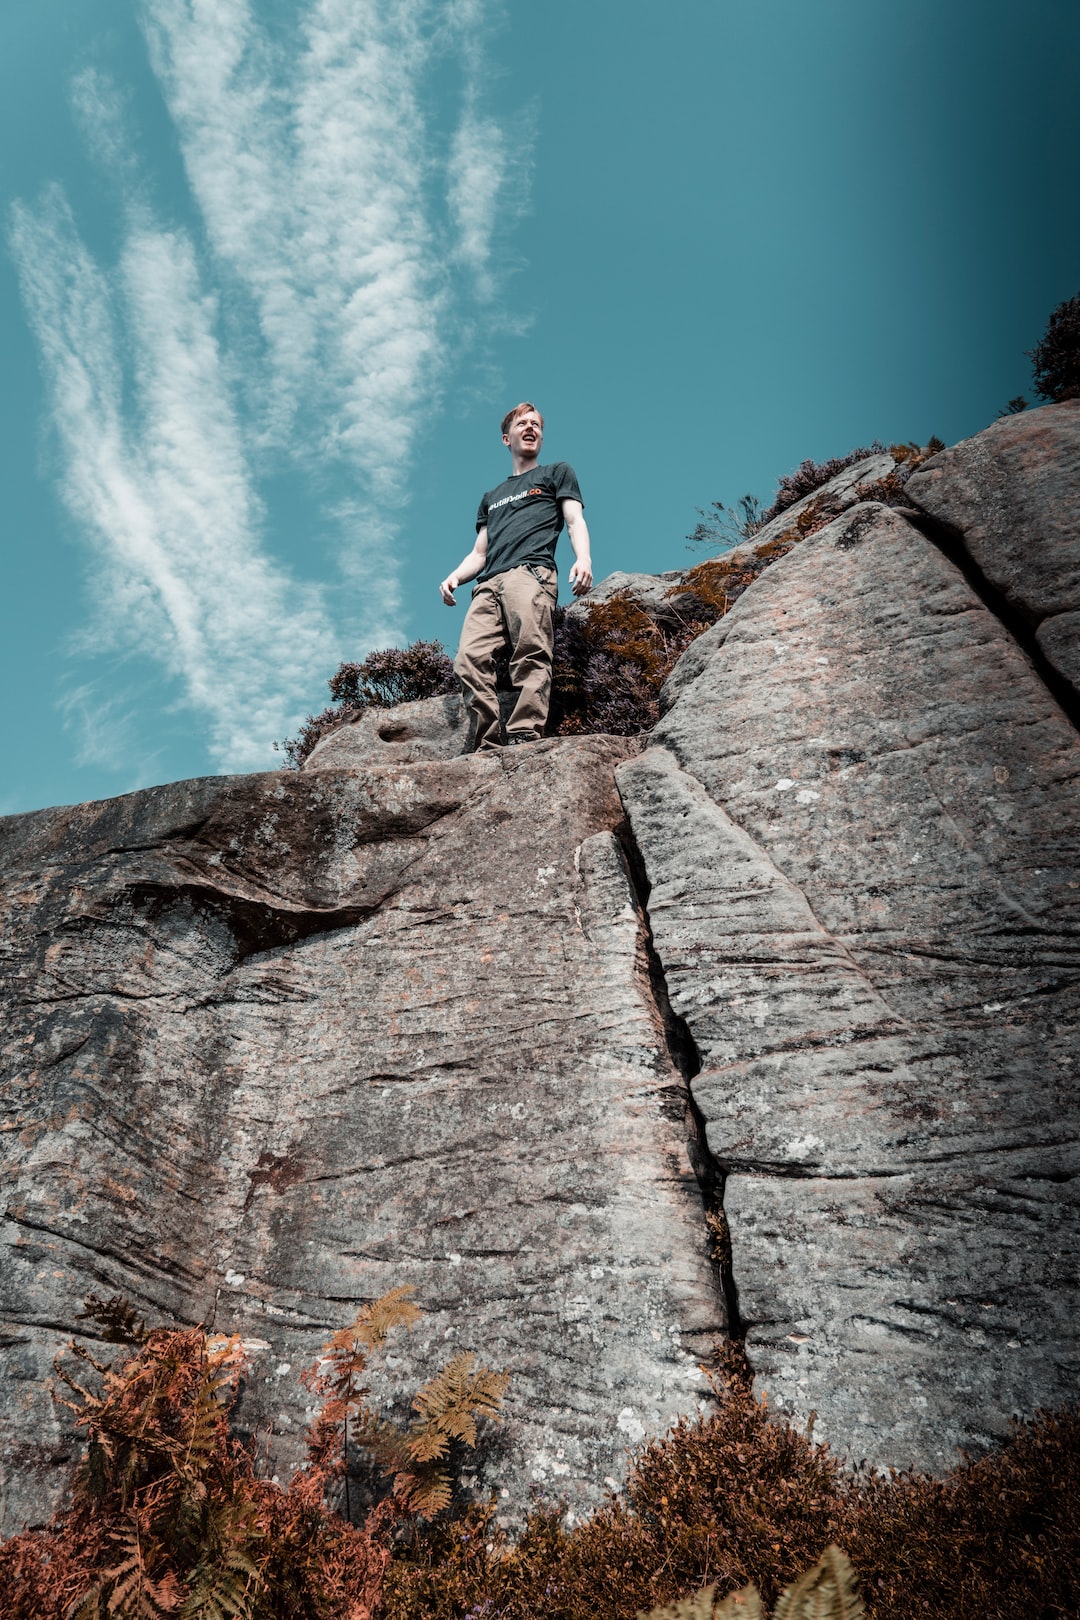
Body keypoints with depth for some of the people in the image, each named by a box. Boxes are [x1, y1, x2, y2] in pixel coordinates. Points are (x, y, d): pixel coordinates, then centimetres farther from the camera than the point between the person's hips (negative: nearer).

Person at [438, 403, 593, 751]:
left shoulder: (557, 473, 26)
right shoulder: (491, 497, 39)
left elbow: (575, 520, 9)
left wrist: (583, 558, -13)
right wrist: (454, 576, 9)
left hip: (531, 572, -4)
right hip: (489, 584, 4)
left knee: (530, 654, -27)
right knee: (470, 660, -20)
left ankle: (525, 738, -39)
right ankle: (488, 747, -28)